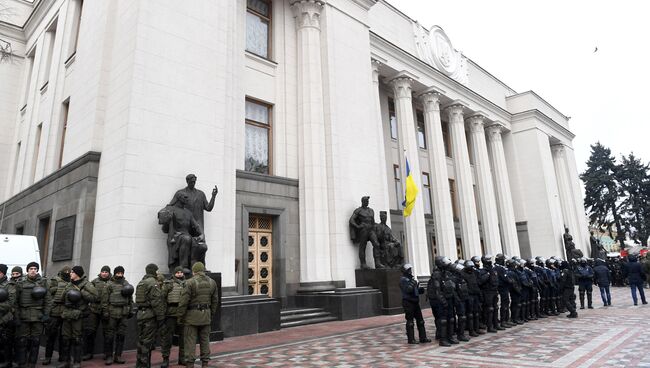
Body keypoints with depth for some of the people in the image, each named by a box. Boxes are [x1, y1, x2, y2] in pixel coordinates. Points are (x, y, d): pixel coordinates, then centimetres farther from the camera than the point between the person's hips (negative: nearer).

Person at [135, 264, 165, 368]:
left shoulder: (140, 283, 16)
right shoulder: (153, 283, -13)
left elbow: (137, 300, 20)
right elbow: (157, 301, -18)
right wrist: (160, 317, -15)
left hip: (140, 314, 9)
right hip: (150, 315, -9)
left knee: (141, 340, 16)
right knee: (148, 341, -3)